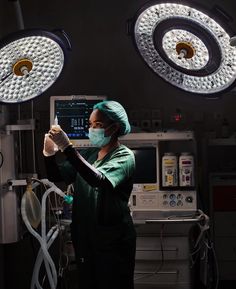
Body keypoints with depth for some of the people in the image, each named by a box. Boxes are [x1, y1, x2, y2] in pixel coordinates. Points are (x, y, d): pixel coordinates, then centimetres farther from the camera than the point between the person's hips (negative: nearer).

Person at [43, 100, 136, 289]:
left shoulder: (124, 156, -10)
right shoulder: (88, 154, 9)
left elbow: (98, 179, -28)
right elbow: (56, 176, 9)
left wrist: (67, 147, -32)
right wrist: (49, 152, -11)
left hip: (113, 241, -6)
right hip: (84, 238, 6)